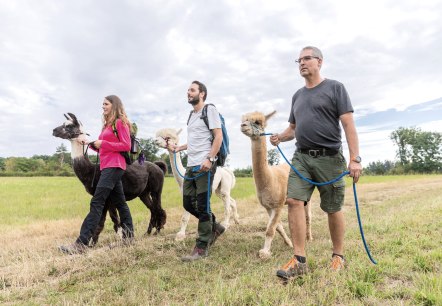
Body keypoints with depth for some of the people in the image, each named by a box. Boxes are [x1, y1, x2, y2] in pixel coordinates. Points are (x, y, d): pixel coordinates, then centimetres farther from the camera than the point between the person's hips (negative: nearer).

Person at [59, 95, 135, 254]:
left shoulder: (120, 122, -5)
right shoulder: (108, 124, 21)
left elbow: (126, 146, -14)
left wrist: (103, 143, -14)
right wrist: (89, 143, 9)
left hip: (114, 166, -10)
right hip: (107, 167, 10)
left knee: (96, 203, -14)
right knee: (120, 202, 12)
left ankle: (81, 244, -15)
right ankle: (128, 236, 19)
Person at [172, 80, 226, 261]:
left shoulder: (210, 110, -2)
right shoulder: (192, 114, 21)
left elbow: (218, 136, -11)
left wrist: (209, 159, -21)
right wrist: (179, 148, 18)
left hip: (204, 165, -8)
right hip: (191, 165, 8)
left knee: (203, 206, -5)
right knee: (188, 203, 9)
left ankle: (202, 248, 5)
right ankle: (214, 227, 29)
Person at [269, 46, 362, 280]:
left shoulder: (335, 88, 1)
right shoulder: (297, 96, 18)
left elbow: (348, 124, -7)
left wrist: (355, 159, -15)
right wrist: (280, 137, 0)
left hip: (329, 158, -4)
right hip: (301, 158, 5)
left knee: (333, 209, 5)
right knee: (294, 201, -10)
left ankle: (338, 256, 24)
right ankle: (299, 260, -5)